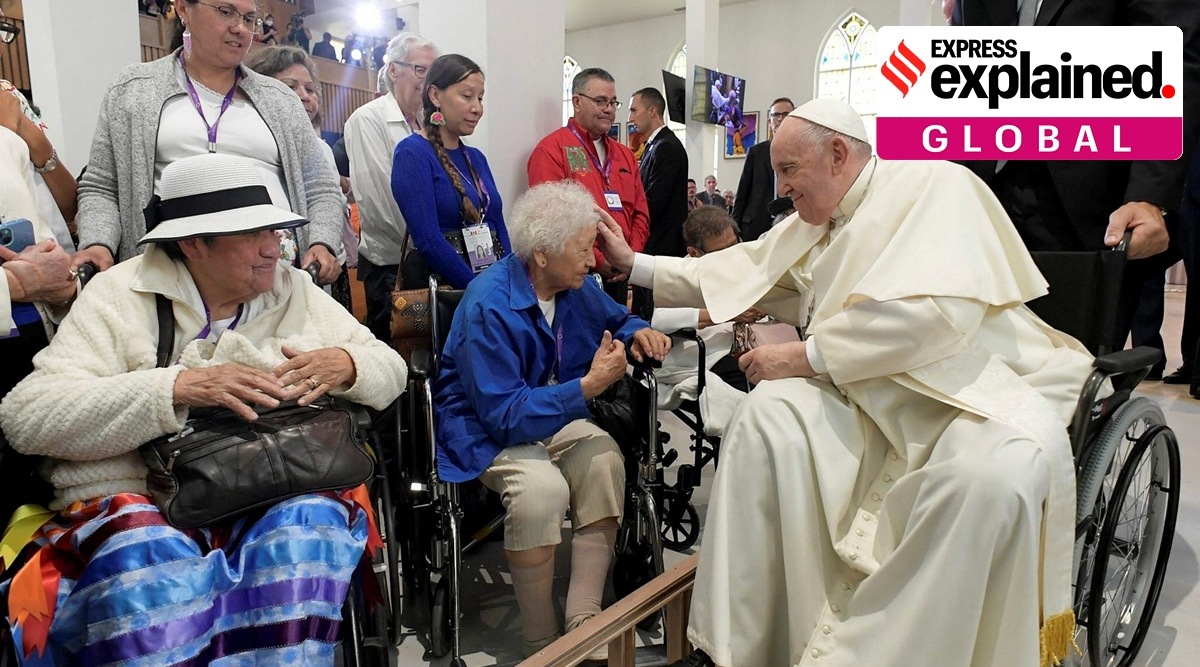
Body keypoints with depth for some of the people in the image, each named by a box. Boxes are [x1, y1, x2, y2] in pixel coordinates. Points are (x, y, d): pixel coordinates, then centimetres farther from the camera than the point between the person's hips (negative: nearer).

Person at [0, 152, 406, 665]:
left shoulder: (297, 291, 13)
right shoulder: (119, 295, 3)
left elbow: (391, 372, 14)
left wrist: (344, 367, -11)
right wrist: (178, 387, -21)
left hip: (280, 501, 3)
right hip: (137, 505, -2)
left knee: (307, 527, -31)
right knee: (147, 560, -35)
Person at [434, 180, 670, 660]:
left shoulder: (576, 287, -1)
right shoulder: (488, 307, -23)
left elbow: (617, 319, 21)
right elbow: (505, 414, -27)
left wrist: (639, 333, -3)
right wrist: (589, 385, -30)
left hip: (553, 414, 6)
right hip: (484, 429, -6)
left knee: (605, 461, -25)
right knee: (541, 487, -35)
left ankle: (584, 626, -19)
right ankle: (542, 647, -15)